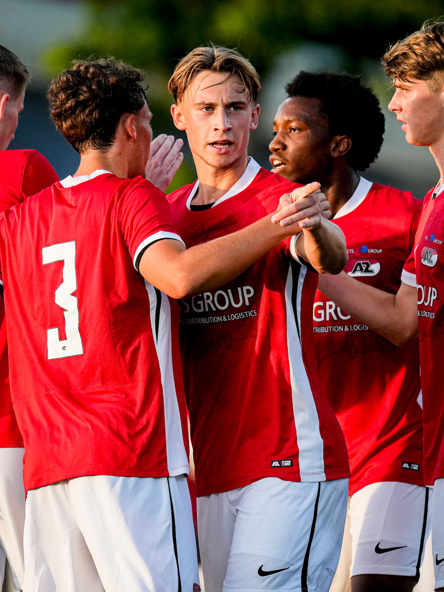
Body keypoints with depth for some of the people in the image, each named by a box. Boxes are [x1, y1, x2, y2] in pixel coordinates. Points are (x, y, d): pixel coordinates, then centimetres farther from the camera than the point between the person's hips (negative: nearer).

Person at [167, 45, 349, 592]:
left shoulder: (281, 202, -7)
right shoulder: (170, 213, 12)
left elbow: (331, 258, -28)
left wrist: (315, 229, -50)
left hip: (289, 459, -6)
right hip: (211, 467, 6)